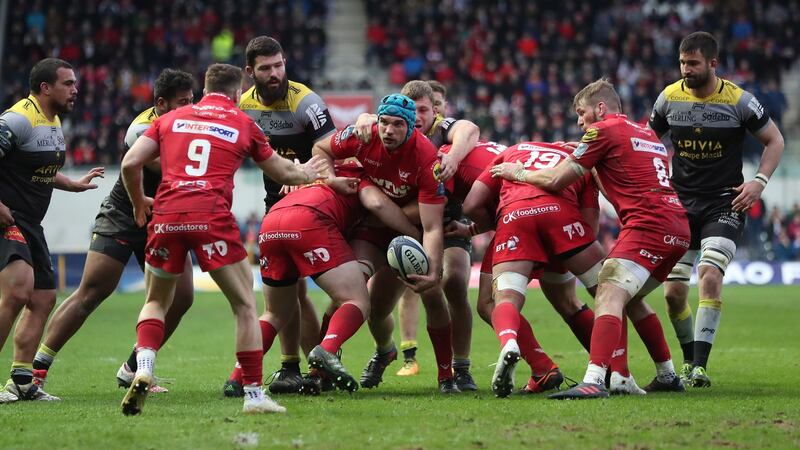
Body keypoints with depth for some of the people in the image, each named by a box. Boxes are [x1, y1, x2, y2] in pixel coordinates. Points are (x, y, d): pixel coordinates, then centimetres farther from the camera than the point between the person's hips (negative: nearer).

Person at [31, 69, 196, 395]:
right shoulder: (142, 129, -22)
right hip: (122, 218, -6)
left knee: (181, 296, -5)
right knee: (91, 293, -11)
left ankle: (132, 369, 10)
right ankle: (36, 368, -5)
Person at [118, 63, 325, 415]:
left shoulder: (171, 118, 18)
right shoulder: (244, 124, 15)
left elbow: (130, 163, 11)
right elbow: (282, 173, 27)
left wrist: (138, 203, 28)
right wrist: (306, 174, 48)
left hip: (167, 214, 3)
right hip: (212, 215, -3)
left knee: (156, 302, 21)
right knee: (245, 306, 10)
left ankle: (143, 369, -2)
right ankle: (253, 394, 6)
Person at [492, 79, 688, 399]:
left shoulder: (603, 131, 0)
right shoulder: (646, 133, 25)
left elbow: (554, 180, -1)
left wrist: (519, 173, 16)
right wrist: (581, 155, 33)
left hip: (649, 223, -9)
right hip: (678, 227, 9)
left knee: (609, 295, -18)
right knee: (631, 298, 24)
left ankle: (594, 380, -35)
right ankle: (667, 376, 25)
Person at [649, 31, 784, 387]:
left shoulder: (739, 100, -9)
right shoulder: (669, 98, -1)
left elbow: (774, 140, 3)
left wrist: (759, 181, -10)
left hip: (725, 204, -3)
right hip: (681, 204, 3)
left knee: (710, 276, -22)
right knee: (673, 291, -3)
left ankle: (699, 367, -21)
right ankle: (688, 360, 19)